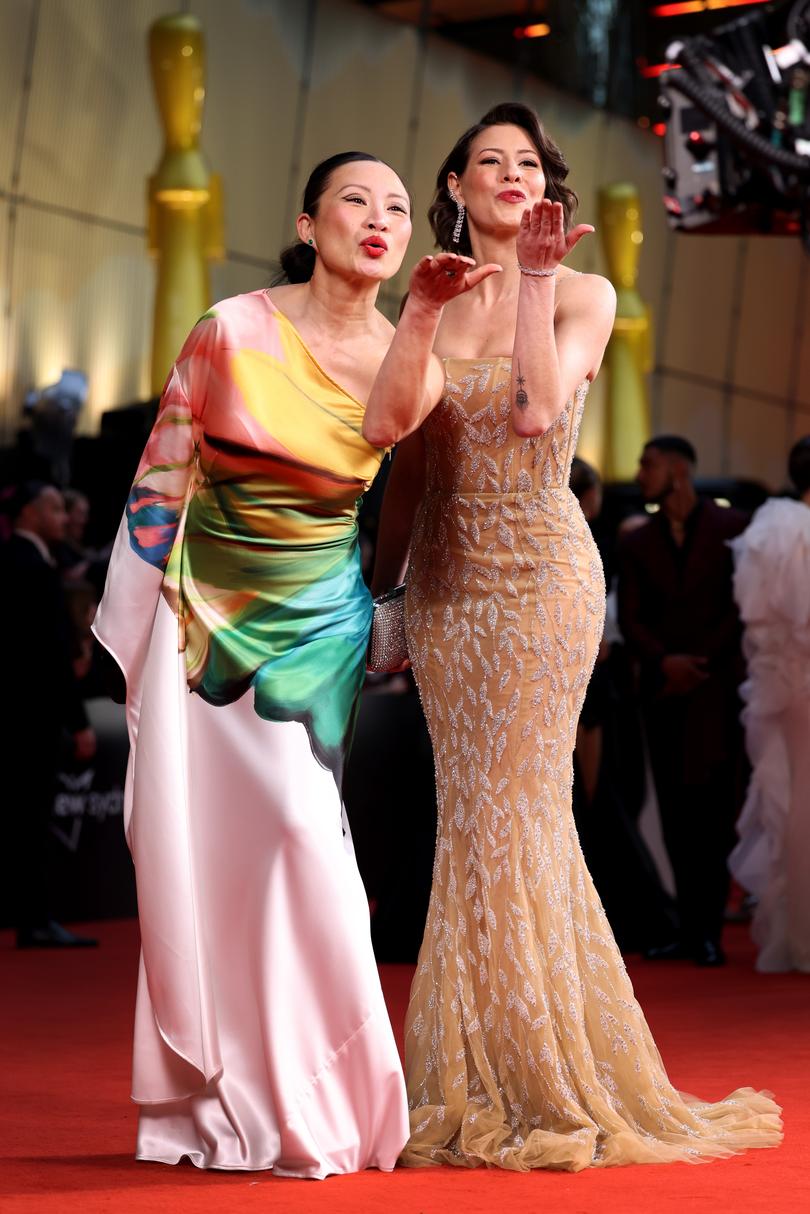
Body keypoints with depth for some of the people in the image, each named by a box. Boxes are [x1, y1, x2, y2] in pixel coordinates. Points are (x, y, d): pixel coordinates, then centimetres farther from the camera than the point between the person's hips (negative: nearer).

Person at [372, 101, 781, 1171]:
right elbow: (409, 459, 14)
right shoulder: (432, 305, 12)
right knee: (473, 815, 6)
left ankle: (543, 1085, 4)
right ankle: (478, 1081, 13)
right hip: (447, 577, 5)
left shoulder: (582, 293, -1)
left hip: (539, 571, -4)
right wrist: (380, 580, 10)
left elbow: (535, 412, -18)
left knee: (513, 807, -6)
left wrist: (536, 279, -19)